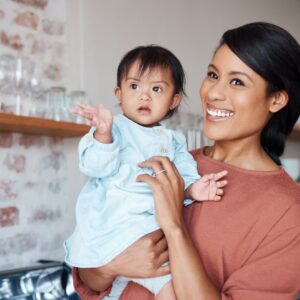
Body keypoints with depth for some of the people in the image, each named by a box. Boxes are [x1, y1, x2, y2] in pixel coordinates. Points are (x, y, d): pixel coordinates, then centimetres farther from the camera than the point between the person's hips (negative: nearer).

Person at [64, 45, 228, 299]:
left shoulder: (173, 140, 16)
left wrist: (192, 188, -13)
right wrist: (103, 134, -31)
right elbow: (98, 167, -14)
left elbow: (183, 176, 9)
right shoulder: (115, 128, -2)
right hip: (114, 220, -7)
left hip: (153, 220, 7)